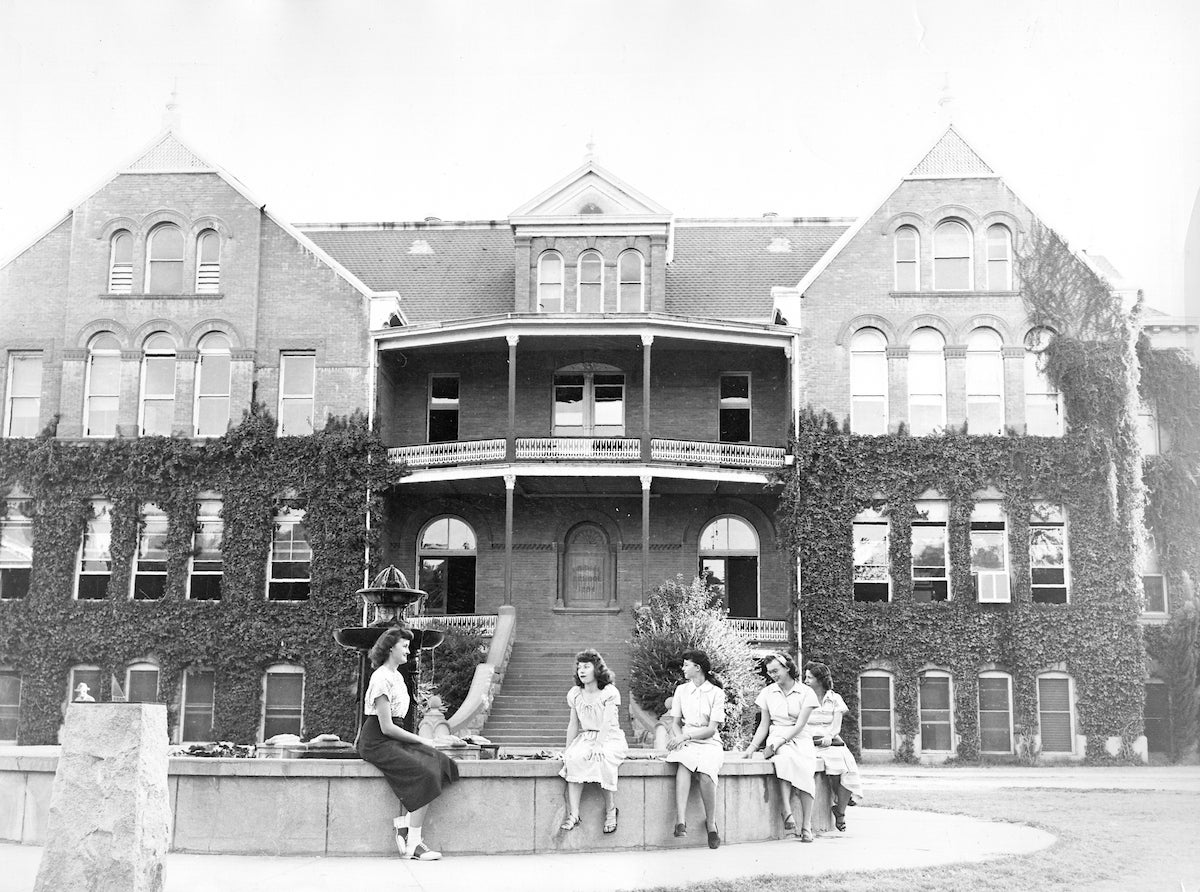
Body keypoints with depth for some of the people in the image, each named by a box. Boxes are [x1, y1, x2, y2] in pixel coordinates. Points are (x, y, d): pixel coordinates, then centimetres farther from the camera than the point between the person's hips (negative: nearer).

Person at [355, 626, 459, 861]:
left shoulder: (397, 676, 16)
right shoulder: (382, 679, -14)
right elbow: (386, 727, -18)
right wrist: (420, 740, -11)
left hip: (391, 739, 9)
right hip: (376, 742, -9)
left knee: (439, 764, -12)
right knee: (425, 774, -24)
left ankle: (404, 826, -13)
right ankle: (413, 845, -19)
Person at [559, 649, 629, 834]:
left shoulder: (610, 692, -7)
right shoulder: (575, 694, 8)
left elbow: (606, 723, -17)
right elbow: (573, 725, 10)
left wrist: (598, 746, -29)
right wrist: (567, 750, 1)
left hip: (610, 738, -4)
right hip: (586, 738, 4)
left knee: (603, 759, -37)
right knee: (573, 758, -29)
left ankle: (611, 811, -21)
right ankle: (573, 814, -32)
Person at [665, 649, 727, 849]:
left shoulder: (716, 692, 0)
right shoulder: (681, 690, 13)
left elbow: (712, 729, -6)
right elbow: (675, 722, 11)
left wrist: (685, 736, -19)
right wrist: (678, 737, -11)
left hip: (709, 742, -2)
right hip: (685, 741, 2)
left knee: (706, 772, -33)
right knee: (683, 763, -34)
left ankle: (711, 823, -14)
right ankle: (681, 820, -45)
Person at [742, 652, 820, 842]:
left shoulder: (806, 693, 0)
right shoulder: (767, 693, 10)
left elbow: (799, 725, -8)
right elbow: (764, 725, 11)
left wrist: (778, 743, -18)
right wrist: (752, 747, -2)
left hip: (800, 739, -1)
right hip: (776, 738, 1)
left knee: (805, 769, -32)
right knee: (786, 757, -36)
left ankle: (806, 825, -30)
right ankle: (787, 812, -45)